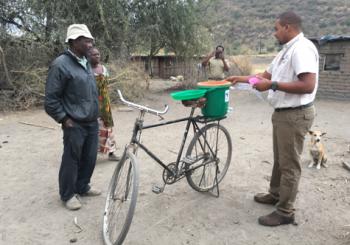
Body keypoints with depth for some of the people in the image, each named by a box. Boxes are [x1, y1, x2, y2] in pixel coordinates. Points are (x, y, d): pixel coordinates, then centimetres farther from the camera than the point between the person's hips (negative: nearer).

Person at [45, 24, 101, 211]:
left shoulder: (85, 63, 11)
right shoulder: (61, 64, -14)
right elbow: (51, 98, -14)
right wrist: (64, 119, -13)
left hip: (92, 122, 7)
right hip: (75, 124, -7)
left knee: (89, 158, 14)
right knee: (71, 160, 5)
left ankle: (82, 187, 33)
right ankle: (68, 194, 23)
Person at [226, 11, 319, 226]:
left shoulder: (302, 48, -18)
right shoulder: (286, 50, 14)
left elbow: (308, 86, -27)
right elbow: (267, 74, 23)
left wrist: (272, 85, -23)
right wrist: (241, 78, 19)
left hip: (295, 115, -10)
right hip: (283, 113, 10)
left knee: (290, 164, -1)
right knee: (280, 159, 20)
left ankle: (285, 212, 12)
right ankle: (275, 194, 37)